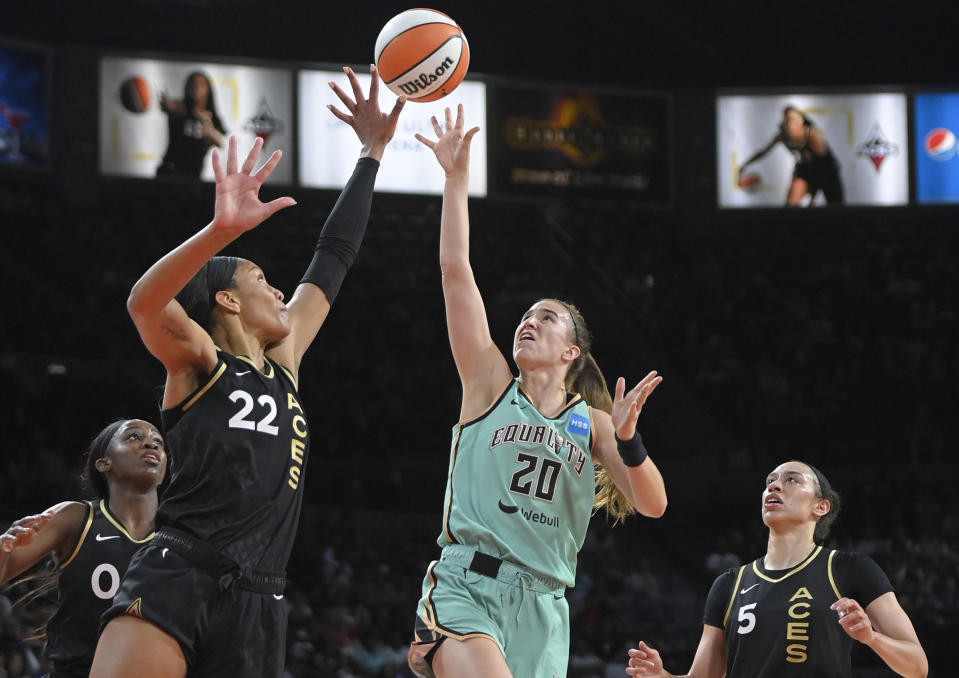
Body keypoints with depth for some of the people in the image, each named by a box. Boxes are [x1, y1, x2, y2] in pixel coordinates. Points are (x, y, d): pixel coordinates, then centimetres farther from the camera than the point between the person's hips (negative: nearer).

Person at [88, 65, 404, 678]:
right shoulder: (198, 362, 5)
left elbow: (333, 260, 29)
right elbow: (144, 302, -18)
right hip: (178, 576, -6)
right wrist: (221, 231, -32)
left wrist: (372, 154, 32)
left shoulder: (284, 361, 22)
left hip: (257, 604, 6)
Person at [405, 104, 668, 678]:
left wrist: (626, 437, -13)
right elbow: (455, 269, 5)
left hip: (541, 605, 3)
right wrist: (457, 177, 1)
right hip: (465, 588, -3)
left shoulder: (591, 421, 15)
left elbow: (652, 503, 3)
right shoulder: (491, 385, 11)